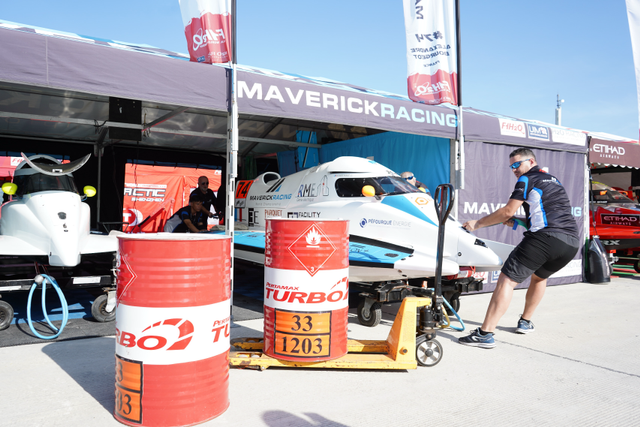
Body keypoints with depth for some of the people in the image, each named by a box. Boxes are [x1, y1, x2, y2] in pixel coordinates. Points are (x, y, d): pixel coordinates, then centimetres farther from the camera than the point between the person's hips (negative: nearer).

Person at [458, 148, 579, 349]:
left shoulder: (527, 179, 4)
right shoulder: (554, 181, 29)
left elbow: (508, 211, -3)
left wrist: (477, 223, 5)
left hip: (546, 238, -9)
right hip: (572, 243, 9)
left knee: (507, 279, -9)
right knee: (539, 276, 32)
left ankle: (485, 334, -16)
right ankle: (525, 322, 37)